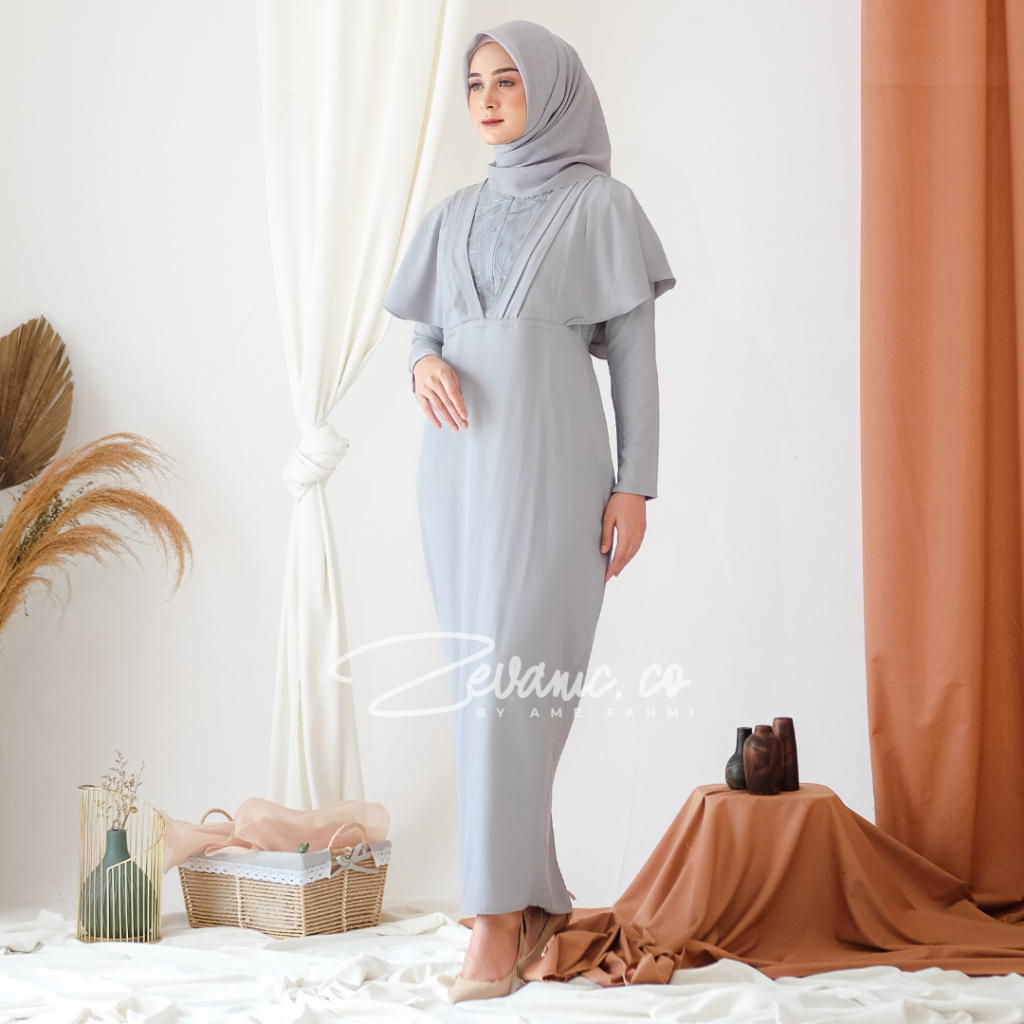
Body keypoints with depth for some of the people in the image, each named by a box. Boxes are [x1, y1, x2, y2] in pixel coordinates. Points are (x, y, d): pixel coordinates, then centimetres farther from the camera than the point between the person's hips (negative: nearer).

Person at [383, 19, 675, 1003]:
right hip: (458, 460, 6)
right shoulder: (456, 213, 17)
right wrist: (424, 365, -5)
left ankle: (499, 918, -9)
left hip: (548, 456, -5)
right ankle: (540, 901, 17)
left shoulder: (600, 204, 3)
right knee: (480, 680, 6)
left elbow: (633, 349, 0)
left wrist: (635, 483, -7)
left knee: (513, 676, -13)